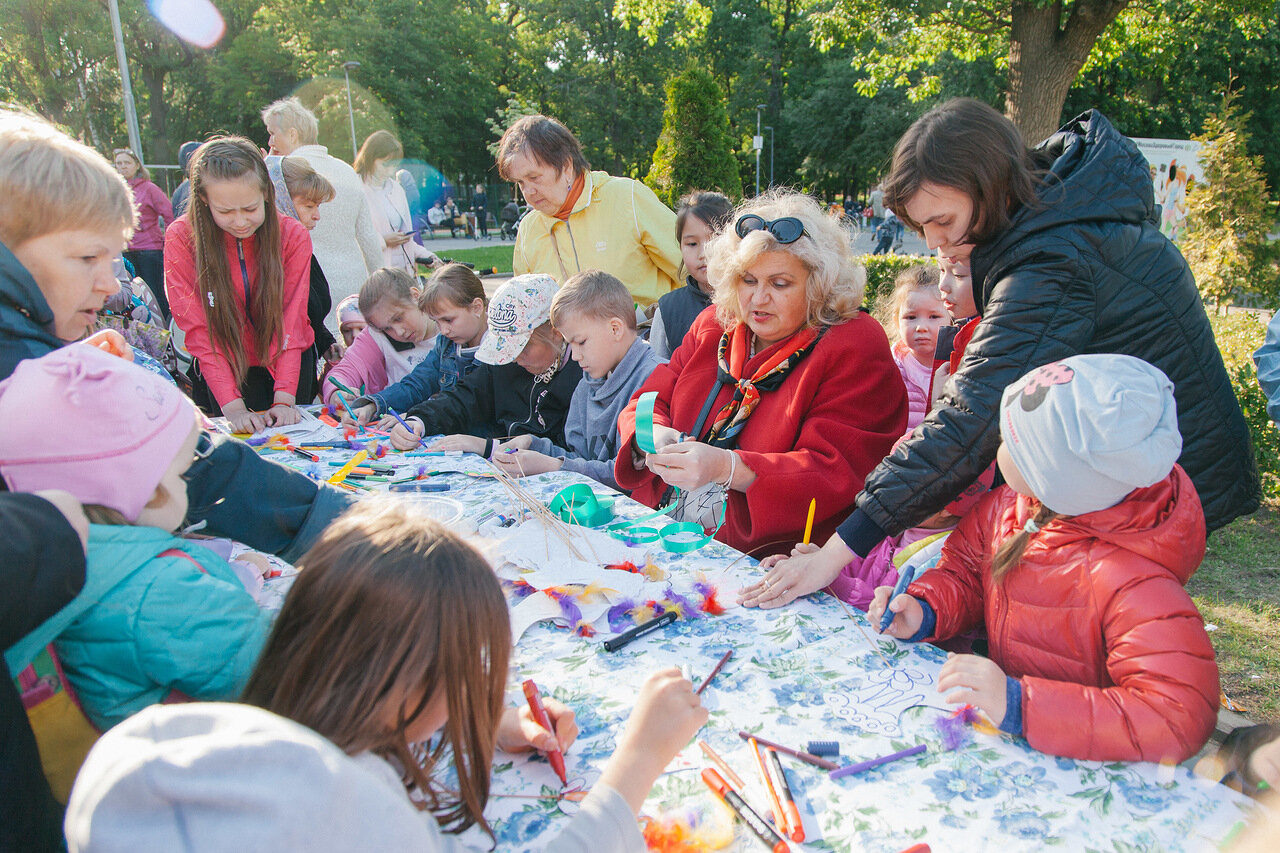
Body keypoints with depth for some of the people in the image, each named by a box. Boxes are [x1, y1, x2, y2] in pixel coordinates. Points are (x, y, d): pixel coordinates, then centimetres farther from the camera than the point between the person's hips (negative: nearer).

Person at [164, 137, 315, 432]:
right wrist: (232, 404, -29)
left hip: (288, 363, 1)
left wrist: (285, 397, -25)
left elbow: (290, 321, -14)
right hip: (222, 371, -1)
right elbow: (198, 330, -18)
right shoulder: (181, 239, -17)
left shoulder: (292, 236, -14)